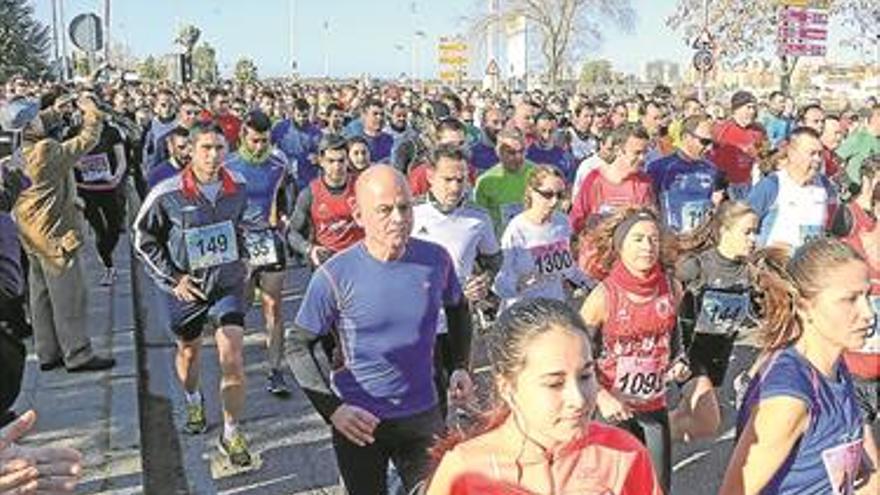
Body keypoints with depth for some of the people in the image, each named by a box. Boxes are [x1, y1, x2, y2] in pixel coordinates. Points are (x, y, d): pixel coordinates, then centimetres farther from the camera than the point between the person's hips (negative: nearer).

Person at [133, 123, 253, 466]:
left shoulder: (237, 186, -5)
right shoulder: (167, 194, -16)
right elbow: (144, 240, -4)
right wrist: (172, 278, -10)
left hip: (228, 283, 1)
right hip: (186, 288, -1)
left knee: (233, 361, -7)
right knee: (189, 352, 22)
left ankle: (231, 435, 9)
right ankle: (193, 402, 53)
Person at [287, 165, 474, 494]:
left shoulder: (436, 259, -8)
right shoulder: (335, 276, -17)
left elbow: (457, 309, 13)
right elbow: (298, 346, -9)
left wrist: (461, 366, 1)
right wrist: (331, 409, -20)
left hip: (423, 416, 2)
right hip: (359, 422, -2)